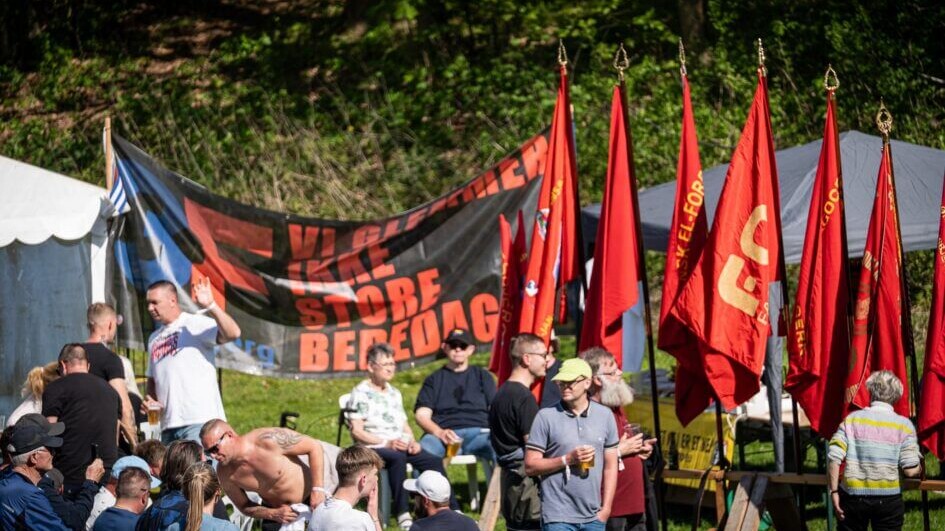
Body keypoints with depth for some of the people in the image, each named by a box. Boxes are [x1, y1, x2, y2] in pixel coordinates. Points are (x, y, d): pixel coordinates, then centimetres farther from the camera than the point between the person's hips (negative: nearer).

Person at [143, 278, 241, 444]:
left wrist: (211, 307, -28)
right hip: (168, 425, 7)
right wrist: (151, 400, 8)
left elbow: (232, 333, -17)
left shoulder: (196, 324, -1)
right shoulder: (154, 339, 23)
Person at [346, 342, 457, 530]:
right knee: (397, 458, -38)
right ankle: (402, 513, -42)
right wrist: (386, 443, -18)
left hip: (401, 446, 7)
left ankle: (452, 509, -14)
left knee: (434, 461, -16)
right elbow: (357, 432, -9)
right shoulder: (360, 394, -1)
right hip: (372, 448, -7)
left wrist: (412, 441, 0)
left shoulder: (394, 393, 24)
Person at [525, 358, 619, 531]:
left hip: (594, 517, 3)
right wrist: (567, 460, -15)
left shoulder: (604, 416, 8)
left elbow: (610, 467, 10)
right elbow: (530, 466, -4)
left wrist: (606, 509, 3)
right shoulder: (546, 417, -2)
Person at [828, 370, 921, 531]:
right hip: (888, 499, -1)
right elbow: (911, 470, -8)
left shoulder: (852, 420, 0)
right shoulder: (903, 425, -3)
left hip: (853, 495, 1)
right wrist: (920, 468, 14)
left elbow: (834, 457, -9)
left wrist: (834, 491, -2)